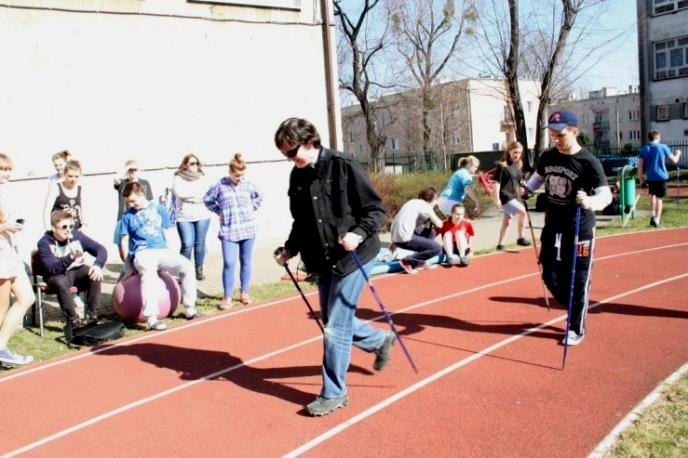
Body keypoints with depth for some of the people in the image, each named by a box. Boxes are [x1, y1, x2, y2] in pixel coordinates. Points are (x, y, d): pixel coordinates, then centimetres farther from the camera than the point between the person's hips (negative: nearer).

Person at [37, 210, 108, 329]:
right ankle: (73, 320, -24)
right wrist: (70, 257, -46)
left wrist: (98, 265, -31)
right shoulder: (45, 243, -17)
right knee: (60, 282, -37)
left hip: (77, 271, 3)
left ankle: (91, 315, -16)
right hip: (57, 275, -3)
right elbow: (51, 269, -30)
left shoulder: (76, 235, -9)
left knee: (95, 275, -27)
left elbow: (101, 249, -11)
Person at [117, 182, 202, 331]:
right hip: (142, 252, -3)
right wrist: (128, 264, 4)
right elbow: (124, 241, 10)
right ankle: (151, 319, -42)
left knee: (187, 266, -22)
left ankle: (189, 309, -10)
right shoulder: (127, 215, 10)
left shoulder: (159, 209, 14)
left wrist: (166, 256, 9)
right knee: (148, 273, -37)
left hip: (162, 250, 3)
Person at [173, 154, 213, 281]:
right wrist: (197, 191, -7)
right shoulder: (178, 178, 4)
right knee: (187, 245, -8)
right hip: (184, 216, -2)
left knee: (199, 243, 4)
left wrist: (188, 196, -10)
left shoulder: (202, 177, 11)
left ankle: (199, 270, 16)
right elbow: (179, 192, -12)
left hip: (202, 215, 2)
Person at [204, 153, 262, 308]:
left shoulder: (248, 185, 3)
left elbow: (259, 197, 20)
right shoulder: (220, 186, -5)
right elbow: (207, 199, 7)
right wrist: (218, 211, 1)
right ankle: (227, 297, 0)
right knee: (229, 263, -8)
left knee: (246, 262, 10)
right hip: (228, 231, -3)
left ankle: (244, 293, 22)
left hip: (248, 229, 3)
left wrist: (252, 208, 8)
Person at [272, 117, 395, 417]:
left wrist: (359, 234, -27)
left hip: (352, 257, -7)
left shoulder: (343, 166, -13)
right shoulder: (297, 176, 6)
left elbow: (376, 209, -11)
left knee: (335, 327, -5)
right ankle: (380, 341, 44)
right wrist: (289, 249, 3)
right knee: (335, 322, 16)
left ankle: (334, 393, 12)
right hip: (322, 261, 7)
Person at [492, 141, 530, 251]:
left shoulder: (518, 166, 11)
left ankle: (500, 245, 20)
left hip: (514, 196, 8)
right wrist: (497, 199, -20)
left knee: (506, 222, 12)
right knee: (522, 211, -21)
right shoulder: (502, 165, -11)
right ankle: (520, 238, -13)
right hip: (505, 196, -8)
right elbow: (497, 182, -14)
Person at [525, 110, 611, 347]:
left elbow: (606, 194, -22)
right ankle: (575, 310, 38)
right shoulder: (547, 157, 0)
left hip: (579, 231, -5)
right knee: (550, 277, 12)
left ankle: (576, 328, 21)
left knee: (577, 281, 3)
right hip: (552, 228, 6)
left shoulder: (589, 162, -17)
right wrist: (526, 189, 7)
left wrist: (589, 202, -39)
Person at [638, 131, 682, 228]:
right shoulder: (663, 147, -1)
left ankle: (653, 216, 18)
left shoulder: (644, 149, 6)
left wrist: (641, 180, 7)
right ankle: (657, 220, -2)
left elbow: (640, 166, 1)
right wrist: (678, 153, 26)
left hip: (650, 178, 3)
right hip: (661, 176, -3)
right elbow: (674, 160, 4)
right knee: (659, 198, 3)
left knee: (653, 195, 24)